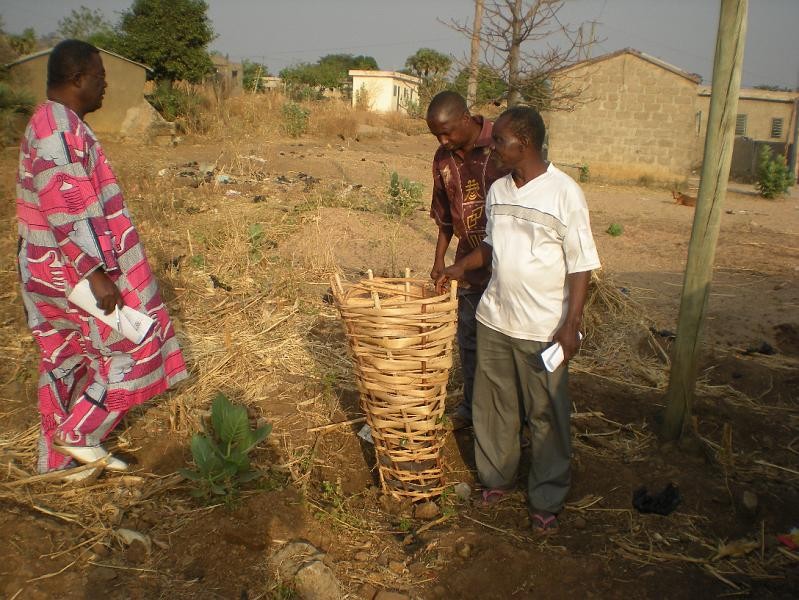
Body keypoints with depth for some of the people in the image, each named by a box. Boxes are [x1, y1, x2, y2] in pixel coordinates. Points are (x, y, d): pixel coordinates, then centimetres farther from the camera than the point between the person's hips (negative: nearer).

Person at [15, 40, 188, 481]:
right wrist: (97, 274, -25)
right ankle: (77, 433, 8)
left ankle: (59, 459, 29)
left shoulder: (55, 124, 14)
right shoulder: (59, 131, -19)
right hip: (72, 271, -10)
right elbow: (67, 211, -25)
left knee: (66, 360, 17)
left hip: (55, 270, 10)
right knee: (135, 342, 0)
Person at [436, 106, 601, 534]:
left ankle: (547, 499, 25)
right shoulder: (497, 190, 5)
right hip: (494, 319, 6)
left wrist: (571, 324, -16)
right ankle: (496, 476, 37)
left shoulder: (564, 193, -13)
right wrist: (461, 267, 4)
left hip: (543, 328, -5)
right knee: (493, 405, 17)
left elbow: (581, 265, -12)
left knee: (547, 417, 8)